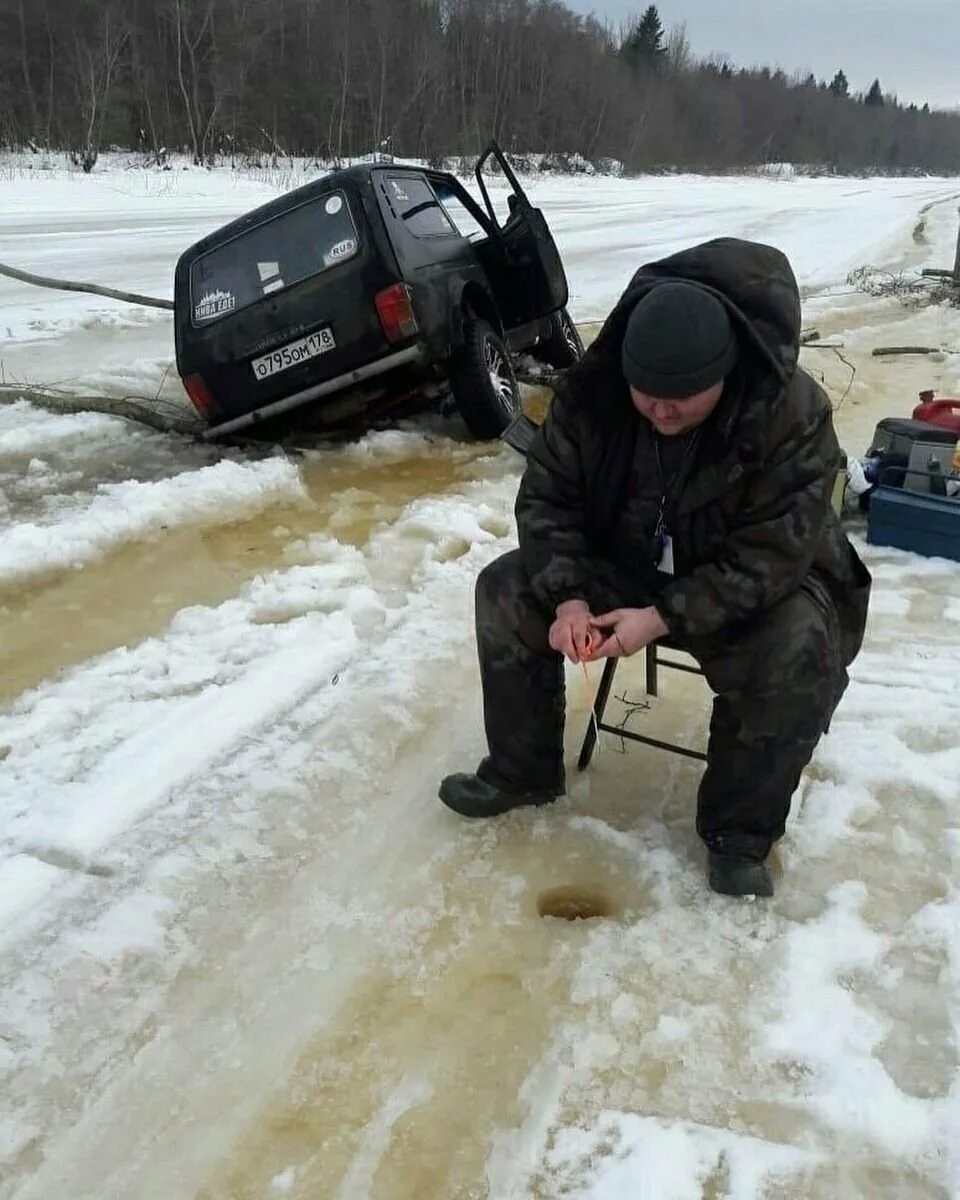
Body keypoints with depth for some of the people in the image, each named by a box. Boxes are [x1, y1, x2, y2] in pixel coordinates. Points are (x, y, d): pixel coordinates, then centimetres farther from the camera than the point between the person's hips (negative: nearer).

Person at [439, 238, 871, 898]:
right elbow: (547, 498, -10)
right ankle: (523, 770, 7)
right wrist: (568, 597, -26)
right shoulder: (591, 390, -18)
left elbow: (771, 554, -27)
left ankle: (739, 835, -10)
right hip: (623, 560, 4)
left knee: (799, 657, -33)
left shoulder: (793, 413, -28)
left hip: (761, 582, -3)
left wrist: (665, 618, -35)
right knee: (505, 591, -11)